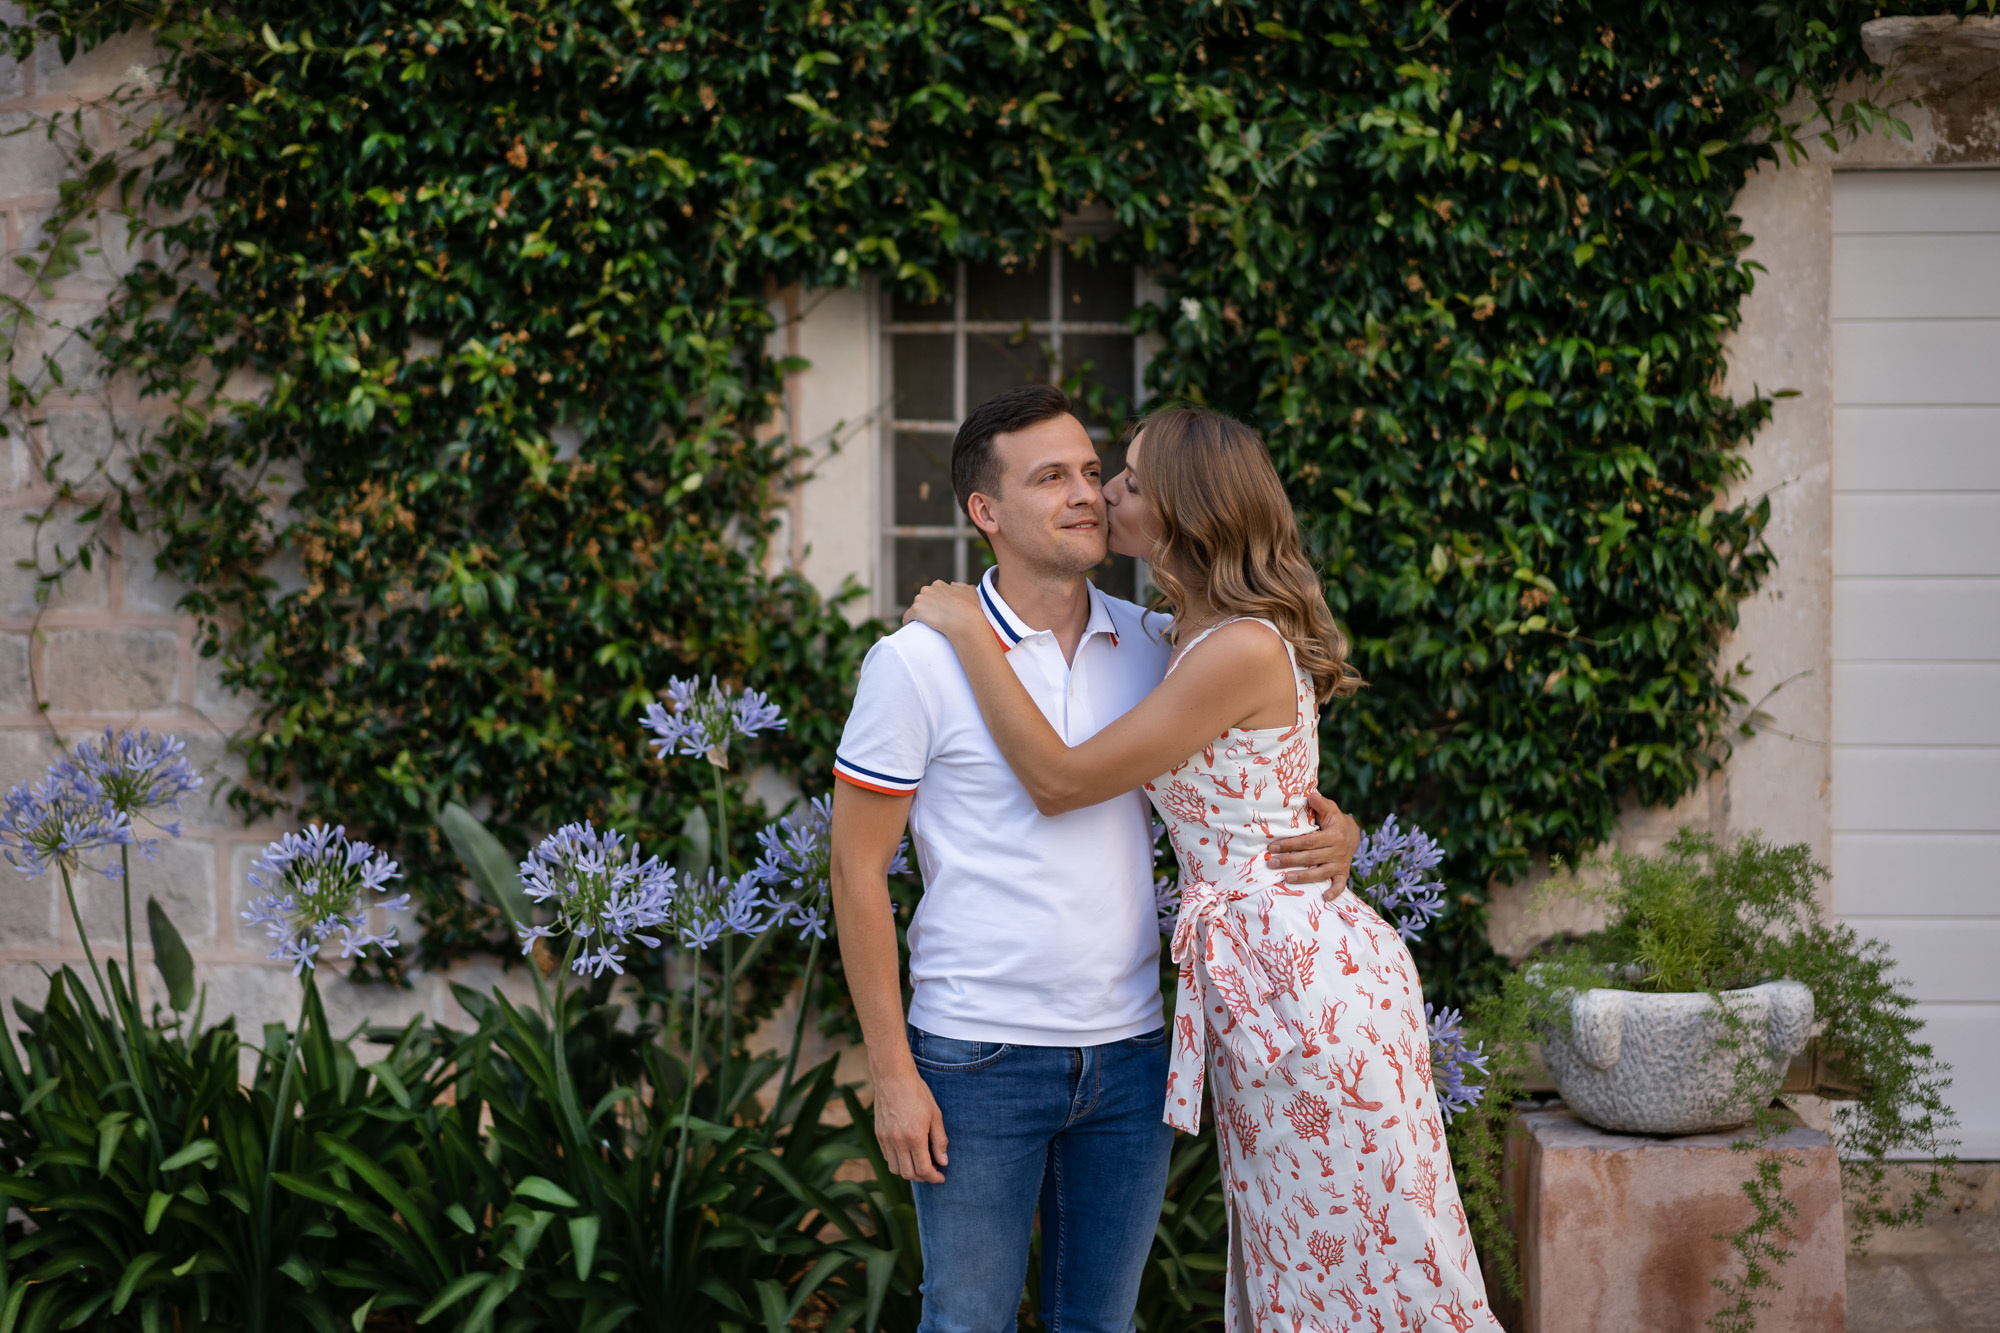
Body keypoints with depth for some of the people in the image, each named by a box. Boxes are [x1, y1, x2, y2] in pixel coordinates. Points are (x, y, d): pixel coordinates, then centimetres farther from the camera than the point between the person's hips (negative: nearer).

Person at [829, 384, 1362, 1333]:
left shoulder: (1154, 645, 4)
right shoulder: (916, 663, -9)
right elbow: (858, 872, -6)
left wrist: (1333, 834, -7)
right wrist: (890, 1073, -9)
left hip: (1128, 1052, 4)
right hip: (977, 1063, -4)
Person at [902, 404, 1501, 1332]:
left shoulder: (1242, 650, -19)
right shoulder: (1199, 639, 11)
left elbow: (1060, 779, -16)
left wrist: (966, 629, -10)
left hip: (1300, 977, -10)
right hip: (1260, 983, 10)